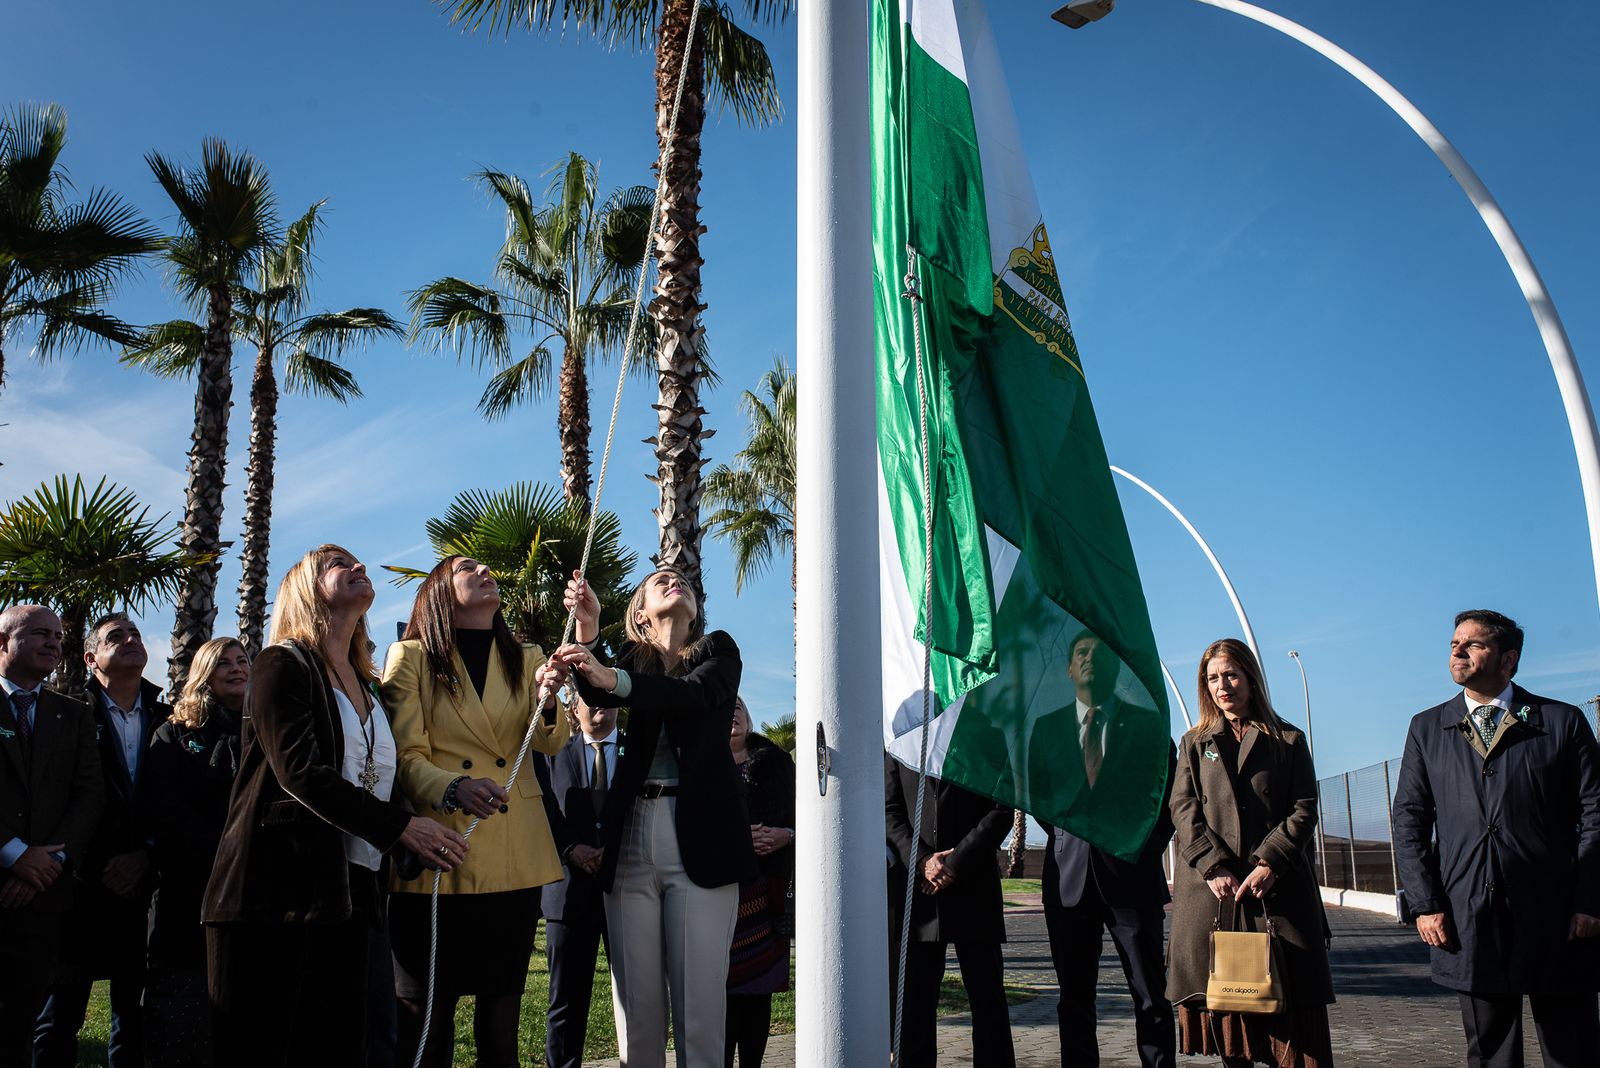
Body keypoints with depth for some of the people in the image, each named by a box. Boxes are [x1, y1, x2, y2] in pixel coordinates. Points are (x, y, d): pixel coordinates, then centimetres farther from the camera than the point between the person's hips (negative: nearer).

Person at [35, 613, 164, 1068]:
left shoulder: (169, 721, 9)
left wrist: (146, 858, -7)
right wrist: (100, 868, -8)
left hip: (142, 889, 3)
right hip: (81, 885, -2)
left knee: (135, 1020, 6)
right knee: (60, 1018, 4)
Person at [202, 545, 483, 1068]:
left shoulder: (368, 687, 21)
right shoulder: (283, 665, -1)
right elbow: (301, 772, -14)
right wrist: (402, 827, -19)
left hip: (350, 892, 6)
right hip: (276, 889, -6)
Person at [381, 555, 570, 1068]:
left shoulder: (526, 659, 13)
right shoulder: (410, 657, 2)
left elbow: (549, 743, -1)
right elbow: (406, 755, -6)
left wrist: (550, 702, -23)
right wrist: (454, 787, -26)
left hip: (515, 853, 3)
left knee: (501, 1017, 9)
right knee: (425, 1018, 0)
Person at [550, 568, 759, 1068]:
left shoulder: (718, 650, 8)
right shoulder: (632, 656, 15)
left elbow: (694, 694, -13)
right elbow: (597, 696, -7)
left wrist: (613, 678, -29)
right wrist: (588, 634, -26)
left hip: (700, 834, -2)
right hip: (631, 834, 2)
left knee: (700, 998, -4)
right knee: (636, 998, 3)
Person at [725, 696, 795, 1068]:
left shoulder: (775, 761, 13)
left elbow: (799, 812, 11)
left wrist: (786, 835, -8)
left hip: (767, 884, 3)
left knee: (760, 981, 4)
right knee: (726, 979, -6)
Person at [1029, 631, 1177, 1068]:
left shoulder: (1147, 723, 6)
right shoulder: (1047, 727, 10)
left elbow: (1169, 794, 8)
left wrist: (1147, 848, 1)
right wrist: (1068, 840, 6)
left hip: (1131, 872, -1)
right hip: (1069, 878, 2)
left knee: (1151, 996, 0)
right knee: (1074, 998, 6)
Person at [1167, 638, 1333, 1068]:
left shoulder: (1288, 740, 11)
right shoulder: (1195, 743, 15)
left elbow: (1303, 810, 2)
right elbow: (1183, 810, 3)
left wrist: (1269, 863, -11)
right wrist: (1214, 867, -11)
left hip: (1277, 889, -1)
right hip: (1211, 891, 1)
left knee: (1288, 997, -4)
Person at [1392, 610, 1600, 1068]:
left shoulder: (1563, 722, 5)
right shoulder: (1427, 728, 11)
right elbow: (1409, 820, 7)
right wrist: (1424, 903, -3)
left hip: (1556, 921, -2)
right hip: (1468, 922, 2)